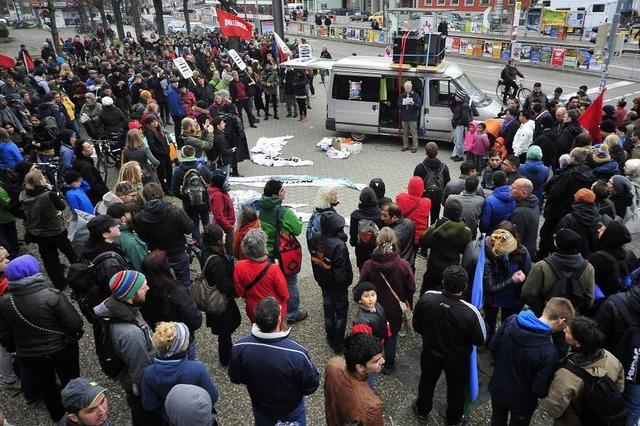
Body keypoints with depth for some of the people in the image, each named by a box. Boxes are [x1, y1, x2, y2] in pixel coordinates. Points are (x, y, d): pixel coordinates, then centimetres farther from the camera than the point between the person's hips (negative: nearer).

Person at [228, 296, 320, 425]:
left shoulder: (239, 348, -29)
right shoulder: (297, 353, -39)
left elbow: (235, 378, -8)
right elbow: (311, 386, -22)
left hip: (260, 406, 2)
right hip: (291, 408, -2)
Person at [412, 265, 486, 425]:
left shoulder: (426, 298, -28)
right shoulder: (470, 312, -36)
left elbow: (416, 325, -10)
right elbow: (480, 340, -17)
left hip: (430, 353, 2)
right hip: (457, 359, -2)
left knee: (427, 382, 29)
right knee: (456, 389, 27)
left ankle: (422, 412, 54)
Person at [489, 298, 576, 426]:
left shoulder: (511, 321, -21)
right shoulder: (549, 352, -35)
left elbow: (493, 346, -7)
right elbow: (540, 390, -25)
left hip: (497, 387, 4)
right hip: (521, 400, -4)